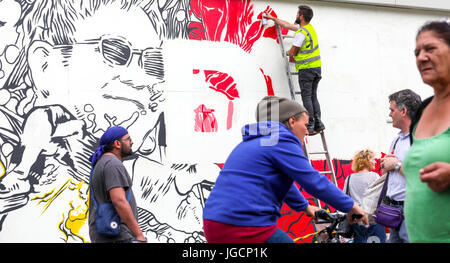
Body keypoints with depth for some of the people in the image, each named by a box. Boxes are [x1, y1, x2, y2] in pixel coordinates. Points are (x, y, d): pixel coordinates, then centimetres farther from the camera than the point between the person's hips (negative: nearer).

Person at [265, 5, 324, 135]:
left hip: (306, 69, -8)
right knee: (313, 96, 11)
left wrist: (288, 53, 14)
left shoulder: (301, 33, -16)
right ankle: (318, 123, 5)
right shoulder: (309, 27, 13)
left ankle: (310, 126, -7)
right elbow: (288, 25, 24)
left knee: (306, 97, -5)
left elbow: (292, 52, -11)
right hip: (317, 67, 8)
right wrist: (272, 18, 31)